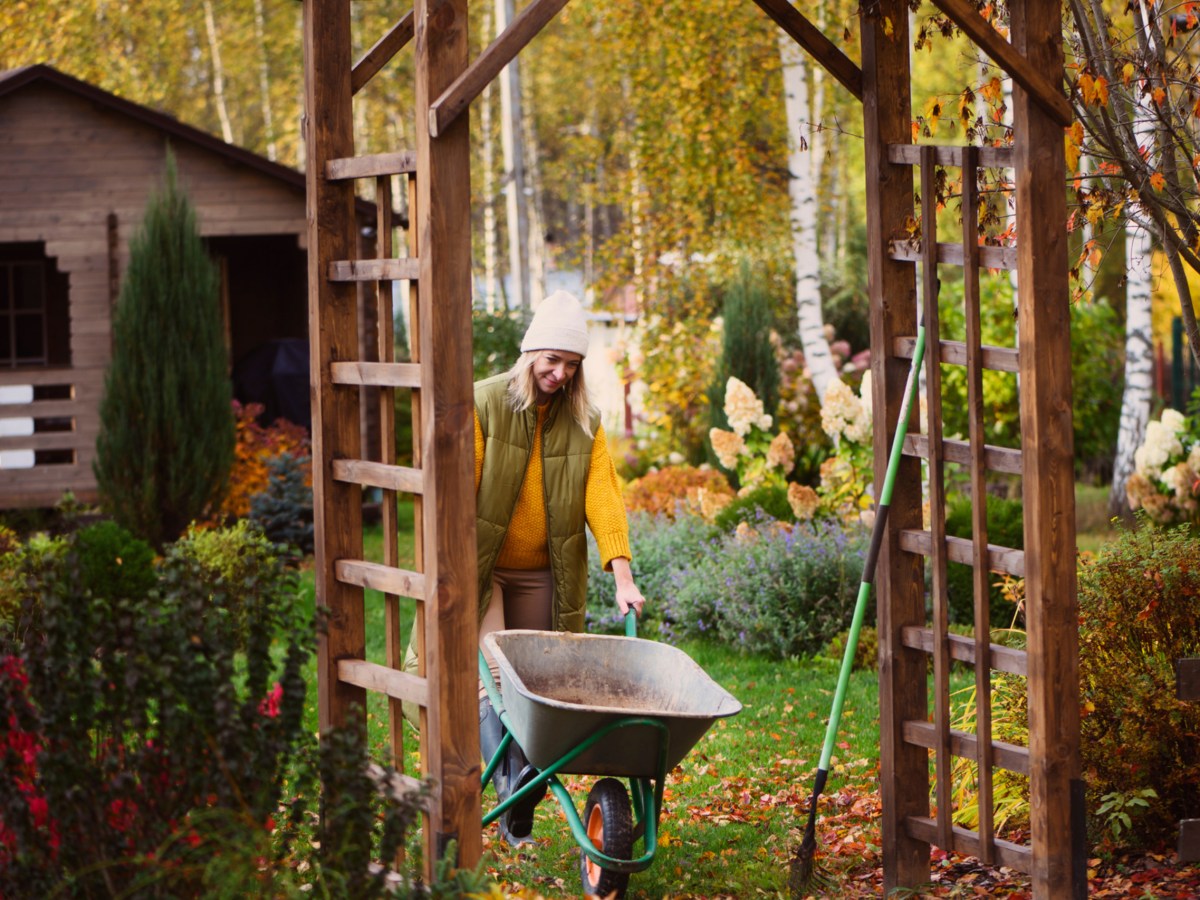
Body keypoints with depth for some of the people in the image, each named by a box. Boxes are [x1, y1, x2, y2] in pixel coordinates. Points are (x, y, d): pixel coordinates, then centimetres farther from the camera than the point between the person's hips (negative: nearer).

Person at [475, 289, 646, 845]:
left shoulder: (583, 422, 3)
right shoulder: (484, 404, -7)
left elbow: (602, 496, -6)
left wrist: (622, 576, -15)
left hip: (542, 574, 3)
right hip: (482, 566, -3)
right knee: (490, 672, -19)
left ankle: (518, 820, 7)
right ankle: (508, 781, -34)